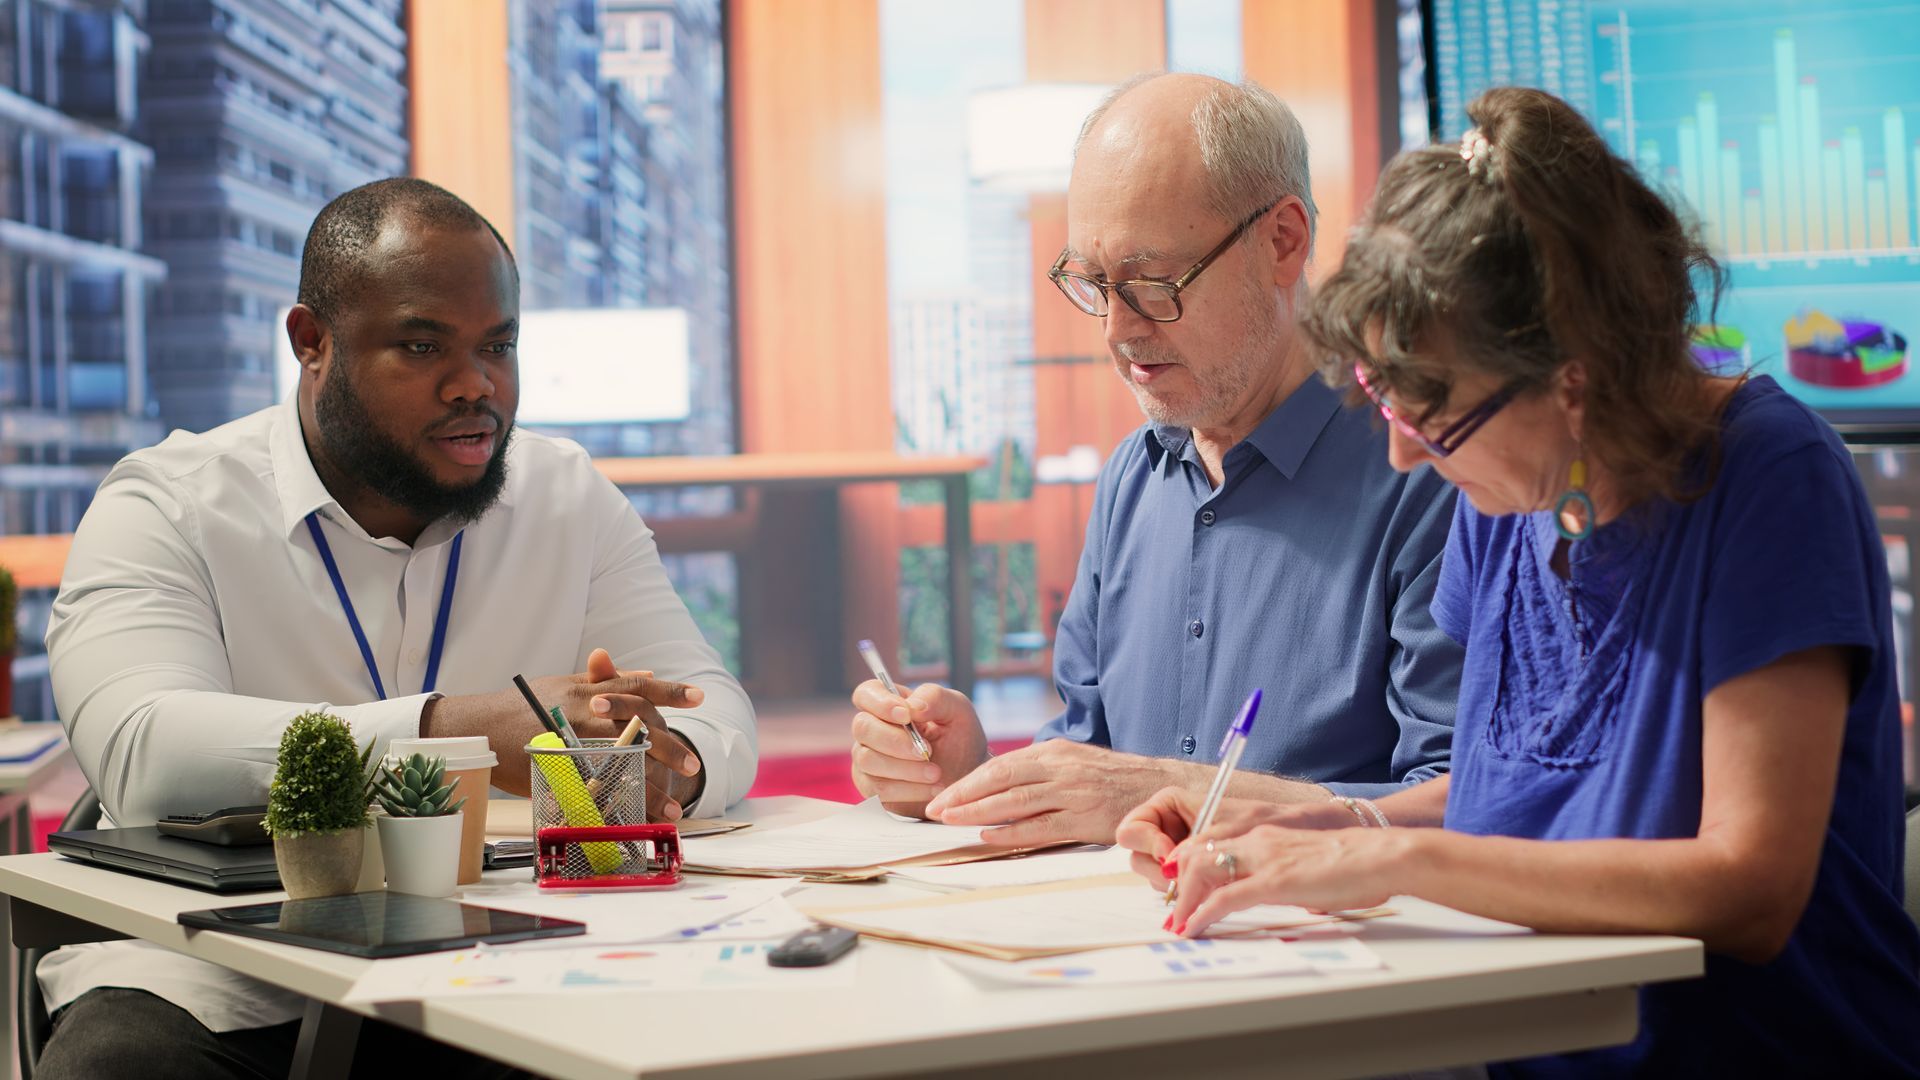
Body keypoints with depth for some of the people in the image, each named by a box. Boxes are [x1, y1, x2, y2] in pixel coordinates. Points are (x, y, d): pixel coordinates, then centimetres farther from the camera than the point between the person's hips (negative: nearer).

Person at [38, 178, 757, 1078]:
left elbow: (716, 716, 5)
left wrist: (667, 765, -22)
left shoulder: (570, 500, 12)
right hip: (219, 993, -2)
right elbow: (143, 752, -20)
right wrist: (457, 731, -31)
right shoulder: (167, 507, -2)